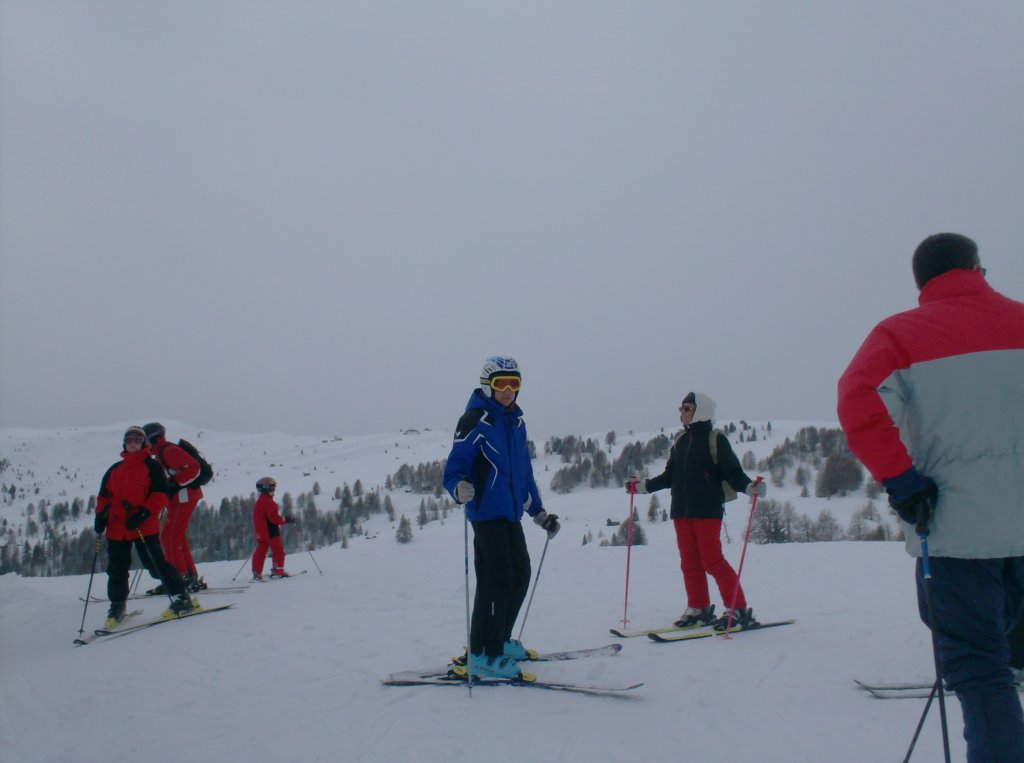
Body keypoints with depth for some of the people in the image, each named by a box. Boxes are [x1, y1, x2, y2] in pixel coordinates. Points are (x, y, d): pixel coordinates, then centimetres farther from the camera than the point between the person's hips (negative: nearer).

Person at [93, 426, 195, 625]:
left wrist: (142, 513, -18)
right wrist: (100, 515, 5)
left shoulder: (151, 466, 1)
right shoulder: (114, 470, 17)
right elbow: (104, 496, 22)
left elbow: (160, 495, -7)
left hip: (144, 527, -5)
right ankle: (117, 606, 28)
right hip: (116, 528, 6)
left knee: (157, 564, -9)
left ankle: (181, 599, -3)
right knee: (116, 570, 12)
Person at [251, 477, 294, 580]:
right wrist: (286, 520, -17)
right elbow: (273, 517, -22)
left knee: (261, 551, 8)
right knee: (278, 551, 1)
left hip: (261, 532, 9)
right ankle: (278, 571, 3)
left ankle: (257, 573, 6)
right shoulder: (268, 502, -17)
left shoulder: (259, 502, 14)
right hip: (271, 532, -9)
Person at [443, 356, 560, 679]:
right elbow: (455, 467, -16)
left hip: (511, 513, 9)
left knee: (520, 575, 16)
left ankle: (499, 640, 31)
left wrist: (539, 513, 23)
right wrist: (460, 488, -38)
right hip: (487, 512, -9)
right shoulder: (475, 421, -11)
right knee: (496, 581, -10)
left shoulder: (515, 422, 13)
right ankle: (482, 655, 0)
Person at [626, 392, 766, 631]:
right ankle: (698, 609, 20)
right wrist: (641, 486, 21)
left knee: (712, 561, -8)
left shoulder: (716, 440, -4)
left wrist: (749, 486, -26)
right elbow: (669, 476, 20)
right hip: (681, 512, 6)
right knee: (690, 562, 9)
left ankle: (738, 609, 0)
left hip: (707, 511, -6)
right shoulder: (680, 442, 13)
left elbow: (733, 473, -8)